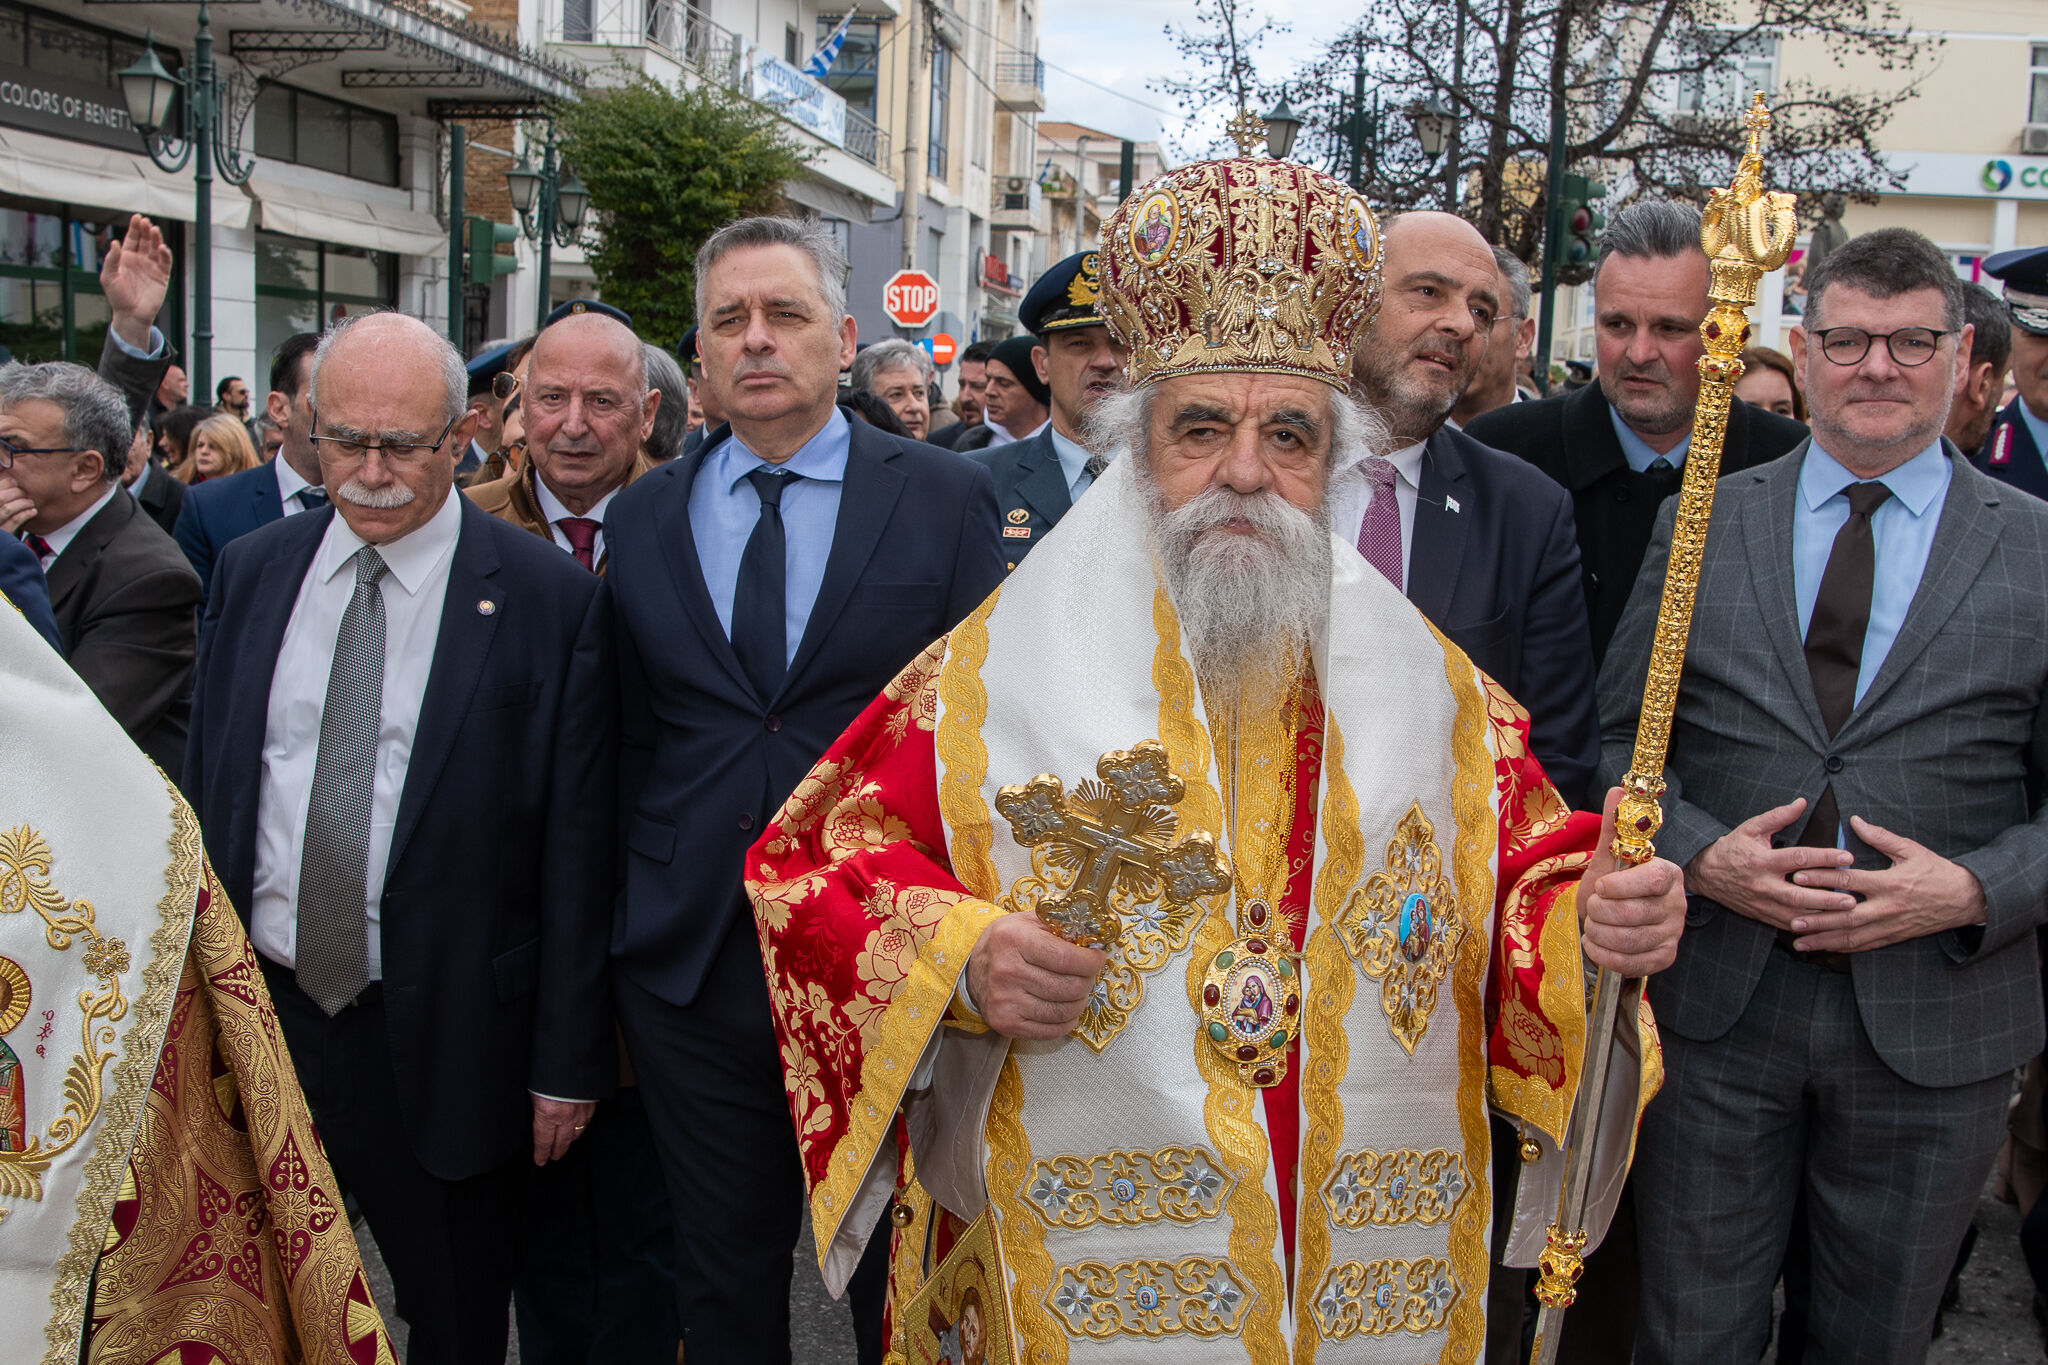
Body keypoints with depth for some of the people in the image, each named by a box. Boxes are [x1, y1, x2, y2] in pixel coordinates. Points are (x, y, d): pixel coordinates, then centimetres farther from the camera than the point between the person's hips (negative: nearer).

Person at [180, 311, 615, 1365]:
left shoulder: (550, 598, -10)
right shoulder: (251, 570, 4)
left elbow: (577, 850, -9)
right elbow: (205, 793, 10)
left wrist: (567, 1061, -9)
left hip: (442, 1040, -3)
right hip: (254, 1010, 4)